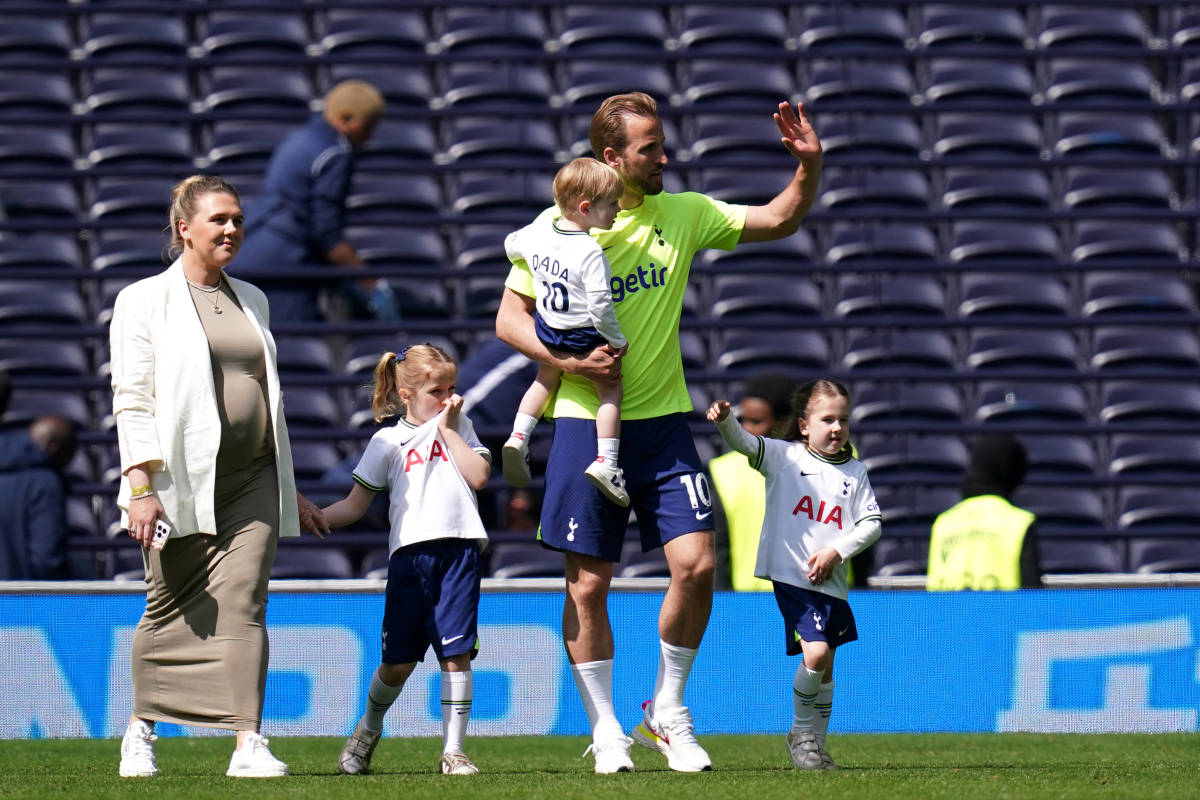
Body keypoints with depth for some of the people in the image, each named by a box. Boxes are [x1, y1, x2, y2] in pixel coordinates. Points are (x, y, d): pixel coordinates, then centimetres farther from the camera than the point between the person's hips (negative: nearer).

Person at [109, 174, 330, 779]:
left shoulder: (250, 301, 17)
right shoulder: (144, 301, 1)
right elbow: (132, 400, -6)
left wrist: (292, 490, 22)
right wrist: (142, 487, -16)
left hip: (251, 481, 3)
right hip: (181, 481, -3)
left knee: (241, 608, -9)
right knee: (170, 609, 7)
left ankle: (249, 744, -17)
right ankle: (140, 729, 28)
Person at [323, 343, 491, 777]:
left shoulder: (460, 428, 15)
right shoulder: (388, 440, 9)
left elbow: (478, 476, -1)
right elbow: (353, 506, 10)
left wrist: (448, 429, 0)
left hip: (458, 550, 1)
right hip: (410, 554, -1)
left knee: (456, 655, -4)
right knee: (398, 661, 1)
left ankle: (453, 750, 2)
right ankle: (368, 729, 27)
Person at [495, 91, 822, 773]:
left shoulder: (682, 214, 5)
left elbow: (779, 220, 9)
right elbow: (510, 318, -1)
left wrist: (810, 163, -7)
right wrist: (569, 360, -15)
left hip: (663, 421, 3)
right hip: (587, 423, -3)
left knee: (696, 563, -10)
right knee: (588, 583, -1)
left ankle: (667, 715, 8)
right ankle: (606, 729, 13)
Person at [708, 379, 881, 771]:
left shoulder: (855, 472, 10)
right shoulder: (784, 457, 1)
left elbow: (871, 524, 7)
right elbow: (742, 443, -13)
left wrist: (836, 551, -9)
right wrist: (725, 420, -35)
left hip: (832, 582, 4)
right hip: (790, 576, -4)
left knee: (824, 666, 11)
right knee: (815, 654, -18)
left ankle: (814, 742, 27)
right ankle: (802, 730, 3)